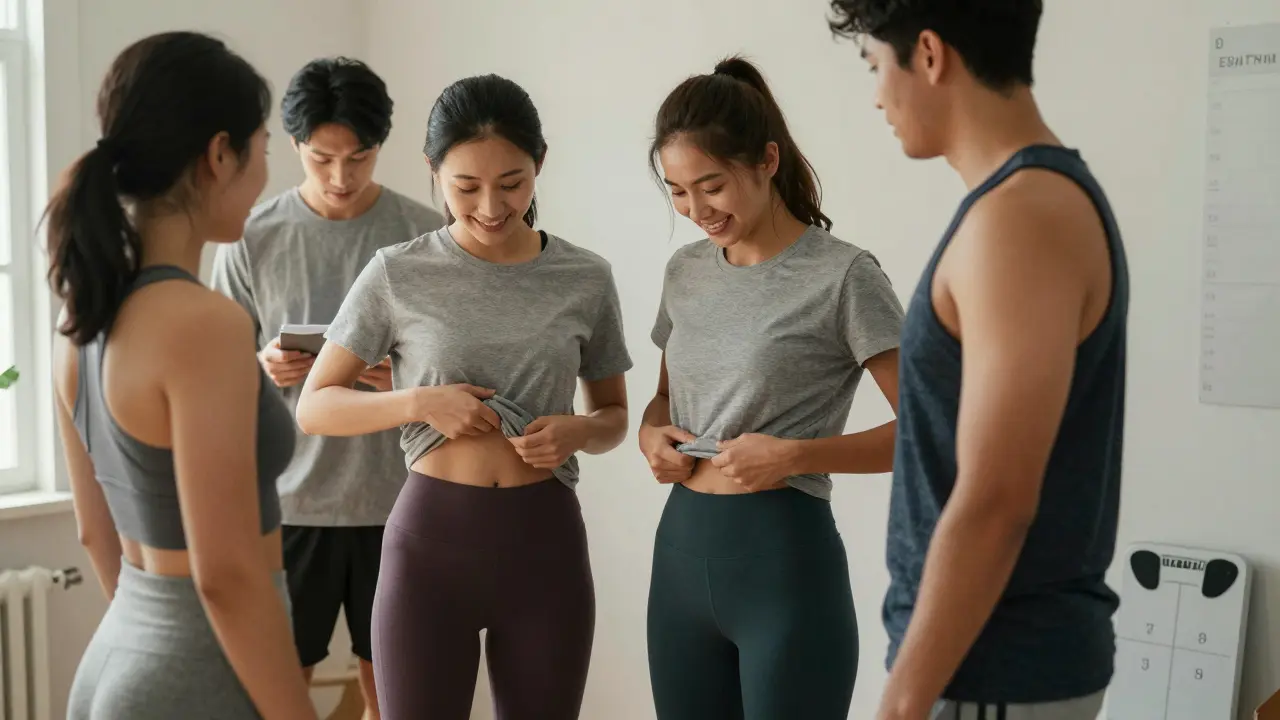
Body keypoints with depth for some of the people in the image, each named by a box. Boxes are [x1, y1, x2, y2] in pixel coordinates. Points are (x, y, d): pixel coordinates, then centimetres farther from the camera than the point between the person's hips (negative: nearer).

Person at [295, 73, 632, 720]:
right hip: (430, 538, -1)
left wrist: (577, 432, -10)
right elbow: (314, 408, 1)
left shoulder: (586, 279, 2)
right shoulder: (398, 274, -3)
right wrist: (419, 403, -15)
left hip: (544, 542, 2)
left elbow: (613, 416, 13)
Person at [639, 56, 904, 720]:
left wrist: (796, 454, -21)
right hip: (681, 550, 6)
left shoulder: (842, 276, -10)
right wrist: (650, 434, 1)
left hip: (785, 557, -6)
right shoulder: (685, 272, 9)